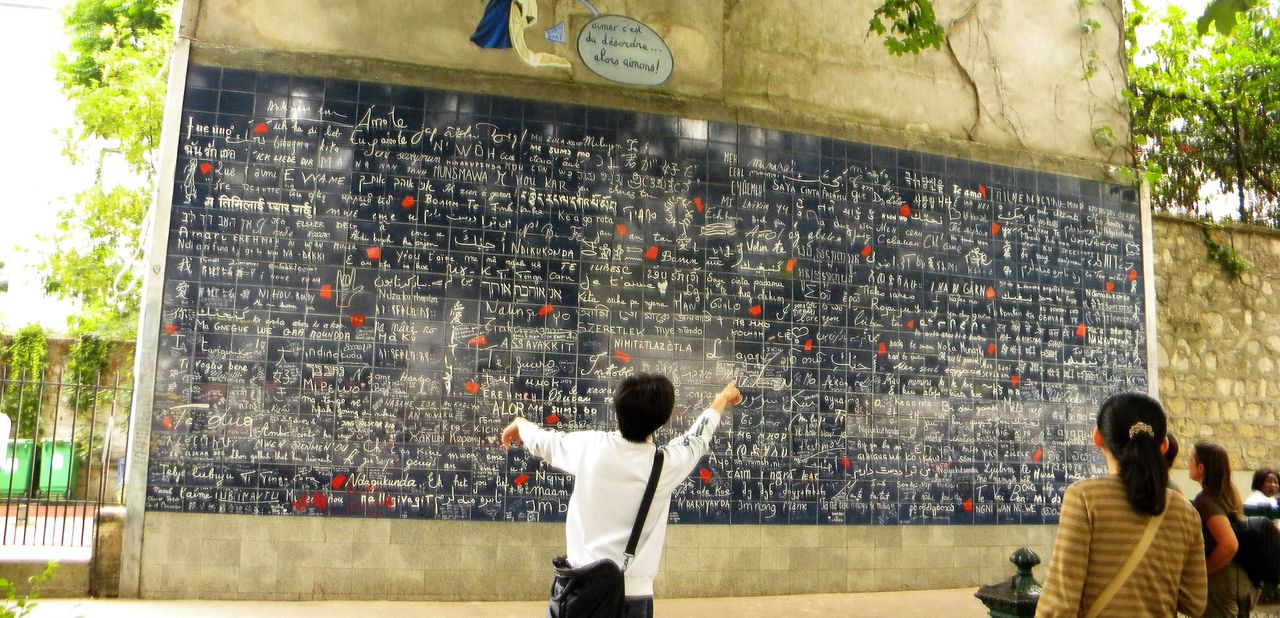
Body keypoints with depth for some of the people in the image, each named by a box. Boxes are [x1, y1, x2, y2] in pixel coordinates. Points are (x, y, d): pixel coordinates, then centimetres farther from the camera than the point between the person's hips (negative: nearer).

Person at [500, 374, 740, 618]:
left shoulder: (589, 446, -6)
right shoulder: (666, 464, -9)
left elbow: (544, 441, 15)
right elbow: (699, 436, 13)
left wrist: (519, 424, 40)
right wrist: (723, 398, 35)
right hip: (632, 593, -2)